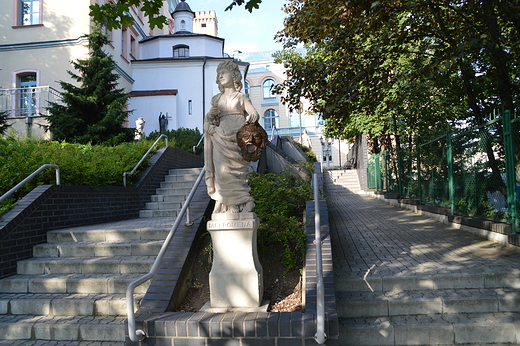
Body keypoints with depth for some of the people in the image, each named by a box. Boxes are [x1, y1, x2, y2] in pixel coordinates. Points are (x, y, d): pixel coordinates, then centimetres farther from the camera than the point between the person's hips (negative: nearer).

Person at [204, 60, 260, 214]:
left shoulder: (241, 97, 10)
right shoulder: (216, 99, 20)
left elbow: (255, 114, 0)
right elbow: (208, 121, 17)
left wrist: (252, 118, -20)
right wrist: (210, 115, -3)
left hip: (238, 137, -4)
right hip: (222, 140, 4)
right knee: (222, 171, -10)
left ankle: (244, 203, -6)